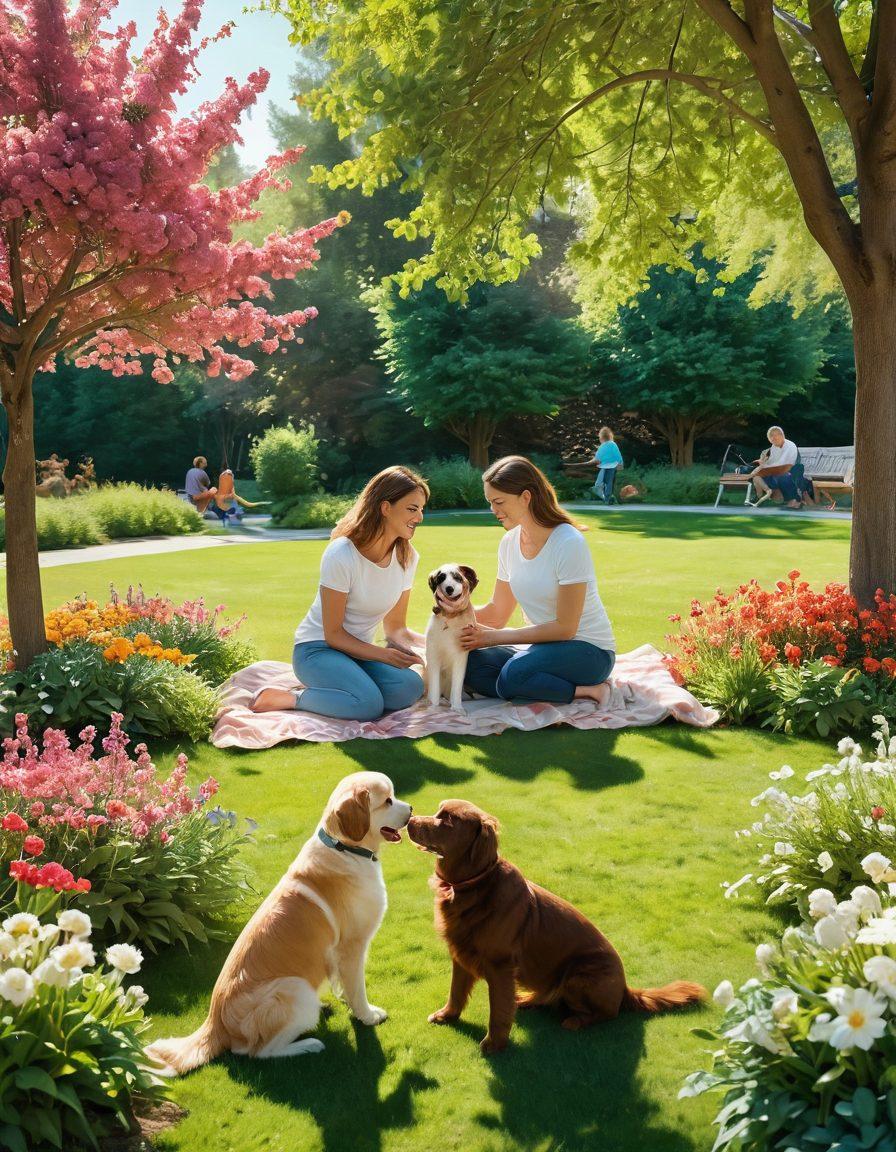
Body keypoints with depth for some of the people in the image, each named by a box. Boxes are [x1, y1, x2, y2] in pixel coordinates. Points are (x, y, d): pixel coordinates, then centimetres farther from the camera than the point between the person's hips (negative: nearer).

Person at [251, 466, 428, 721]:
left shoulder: (407, 557, -1)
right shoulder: (341, 554, -20)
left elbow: (395, 628, 7)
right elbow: (333, 633, -14)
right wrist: (383, 654, -22)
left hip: (360, 650, 7)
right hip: (318, 648, -7)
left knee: (410, 688, -25)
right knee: (369, 704, -34)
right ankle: (289, 699, -12)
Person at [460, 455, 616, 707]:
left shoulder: (569, 543, -18)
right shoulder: (510, 543, 4)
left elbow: (565, 627, -17)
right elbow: (497, 614, 10)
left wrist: (494, 637, -17)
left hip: (589, 651, -8)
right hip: (544, 647, 8)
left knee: (513, 675, -34)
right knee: (471, 664, -18)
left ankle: (589, 691, -12)